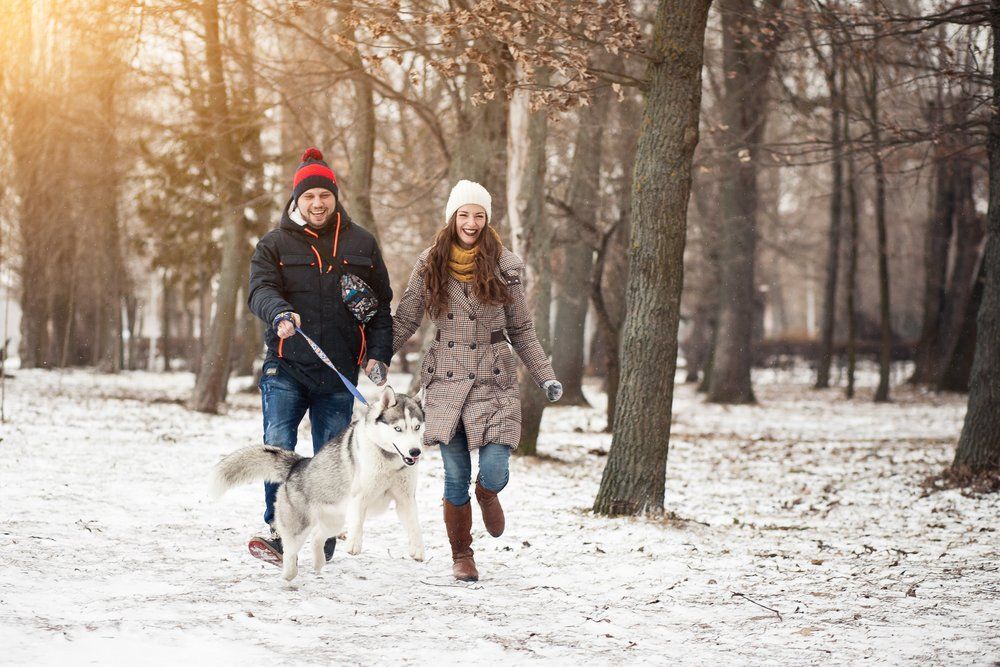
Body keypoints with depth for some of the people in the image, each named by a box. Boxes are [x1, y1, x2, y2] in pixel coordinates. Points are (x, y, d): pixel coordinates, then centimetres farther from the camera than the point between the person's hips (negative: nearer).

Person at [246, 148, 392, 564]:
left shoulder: (360, 244, 11)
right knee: (277, 448, -13)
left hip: (339, 375, 2)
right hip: (286, 369, -1)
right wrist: (280, 313, -32)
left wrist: (378, 354, 2)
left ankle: (324, 543, 15)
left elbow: (382, 303, 13)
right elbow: (260, 290, -10)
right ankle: (277, 529, -2)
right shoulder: (274, 244, 5)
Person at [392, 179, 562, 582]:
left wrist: (545, 377, 2)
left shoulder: (504, 265, 2)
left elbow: (521, 330, 8)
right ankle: (461, 556, 19)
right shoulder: (430, 265, 3)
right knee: (456, 479, 1)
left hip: (493, 381, 0)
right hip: (446, 381, 1)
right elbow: (404, 322, 7)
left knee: (493, 471, -11)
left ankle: (487, 495, 27)